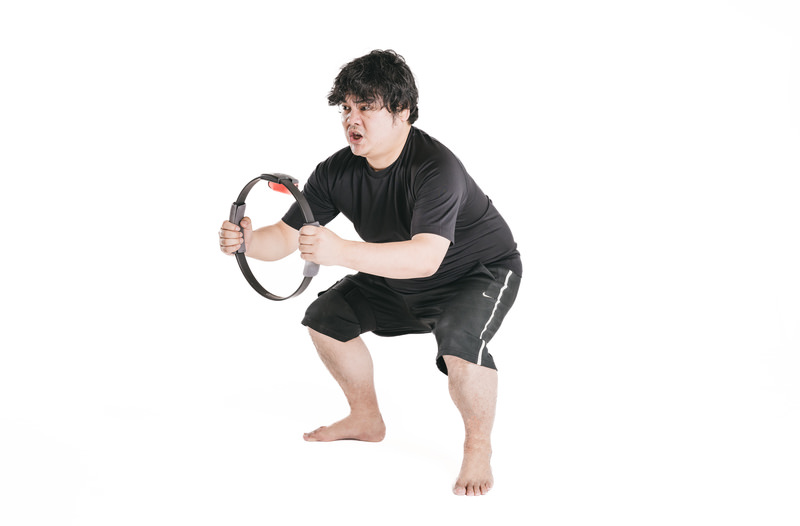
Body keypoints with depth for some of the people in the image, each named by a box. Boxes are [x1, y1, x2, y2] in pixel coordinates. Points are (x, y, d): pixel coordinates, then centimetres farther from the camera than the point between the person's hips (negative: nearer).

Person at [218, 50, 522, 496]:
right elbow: (287, 236, -12)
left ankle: (479, 447, -7)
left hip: (482, 271, -8)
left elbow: (426, 257, -49)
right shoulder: (337, 172, -14)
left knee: (460, 342, -35)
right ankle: (367, 420, 28)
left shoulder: (436, 168, -36)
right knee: (327, 317, 7)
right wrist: (248, 241, -36)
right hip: (400, 280, 8)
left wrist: (342, 252, -61)